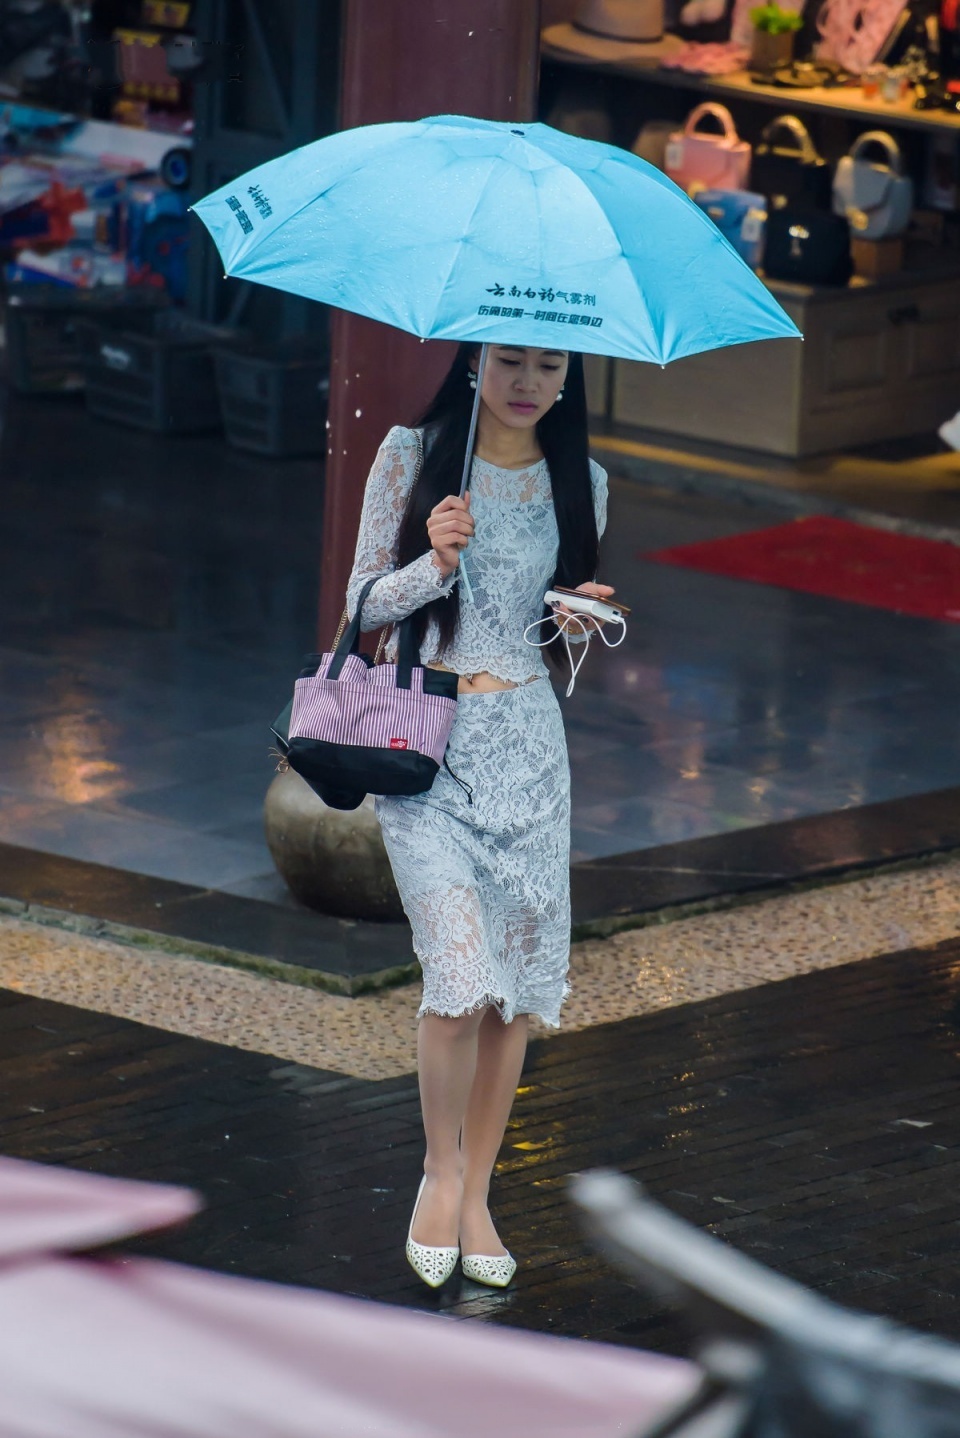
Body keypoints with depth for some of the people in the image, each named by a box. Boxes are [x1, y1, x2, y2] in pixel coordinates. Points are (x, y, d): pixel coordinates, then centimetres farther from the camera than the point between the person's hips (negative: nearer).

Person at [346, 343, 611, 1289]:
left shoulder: (579, 484, 8)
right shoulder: (411, 458, -1)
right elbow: (364, 606, 1)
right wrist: (437, 561, -18)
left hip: (526, 746, 4)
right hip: (424, 744, -3)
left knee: (518, 983, 3)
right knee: (463, 977, -15)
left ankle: (476, 1193, 18)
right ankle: (440, 1170, 8)